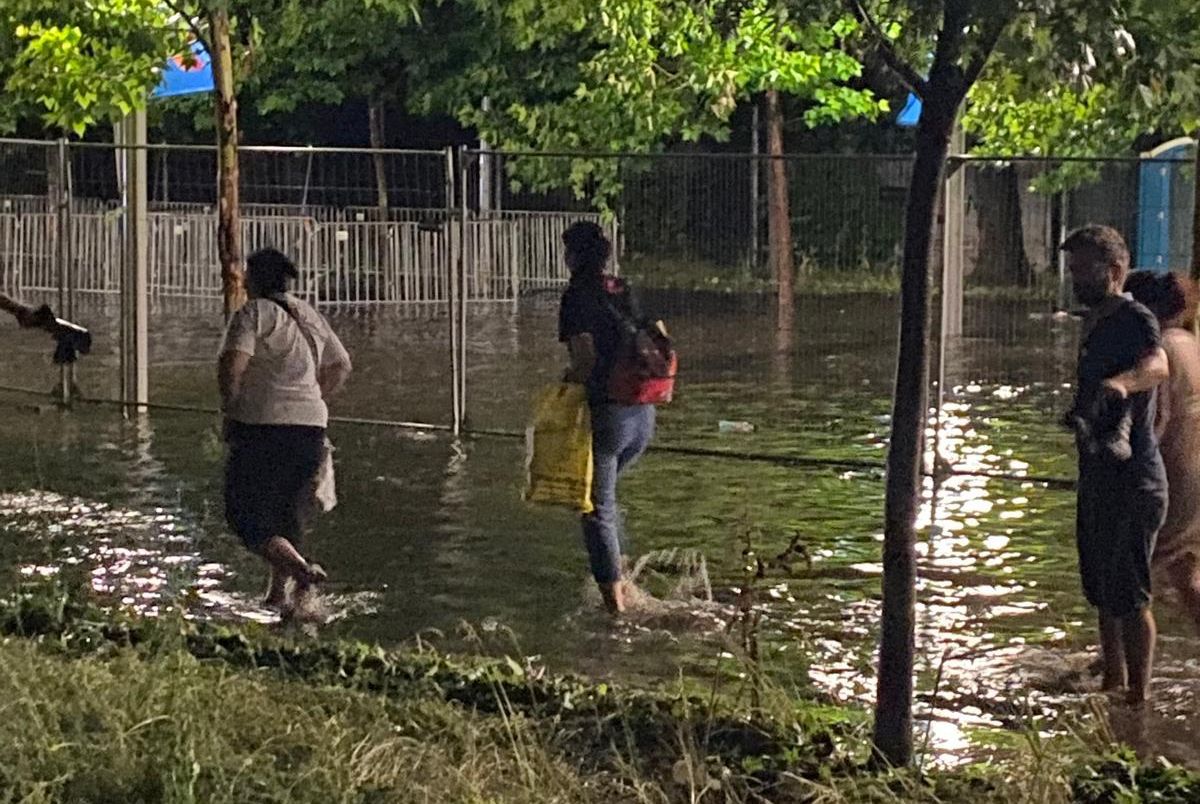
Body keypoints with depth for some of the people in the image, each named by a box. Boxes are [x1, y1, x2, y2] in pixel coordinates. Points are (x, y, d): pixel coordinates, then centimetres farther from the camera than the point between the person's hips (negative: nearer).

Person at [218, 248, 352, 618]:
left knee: (246, 514, -1)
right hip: (310, 425, 7)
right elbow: (340, 365, 20)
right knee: (289, 514, 17)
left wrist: (230, 407, -8)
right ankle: (277, 594, 18)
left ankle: (301, 570, -21)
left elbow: (231, 364, -21)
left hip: (262, 425, -7)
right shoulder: (309, 316, 14)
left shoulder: (254, 313, -8)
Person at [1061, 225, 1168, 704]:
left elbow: (1157, 365, -39)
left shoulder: (1135, 319, -16)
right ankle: (1113, 684, 29)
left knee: (1129, 593, -6)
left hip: (1132, 480, -9)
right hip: (1099, 477, 9)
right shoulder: (1095, 325, 14)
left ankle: (1139, 698, 0)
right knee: (1103, 591, 17)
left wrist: (1119, 383, -56)